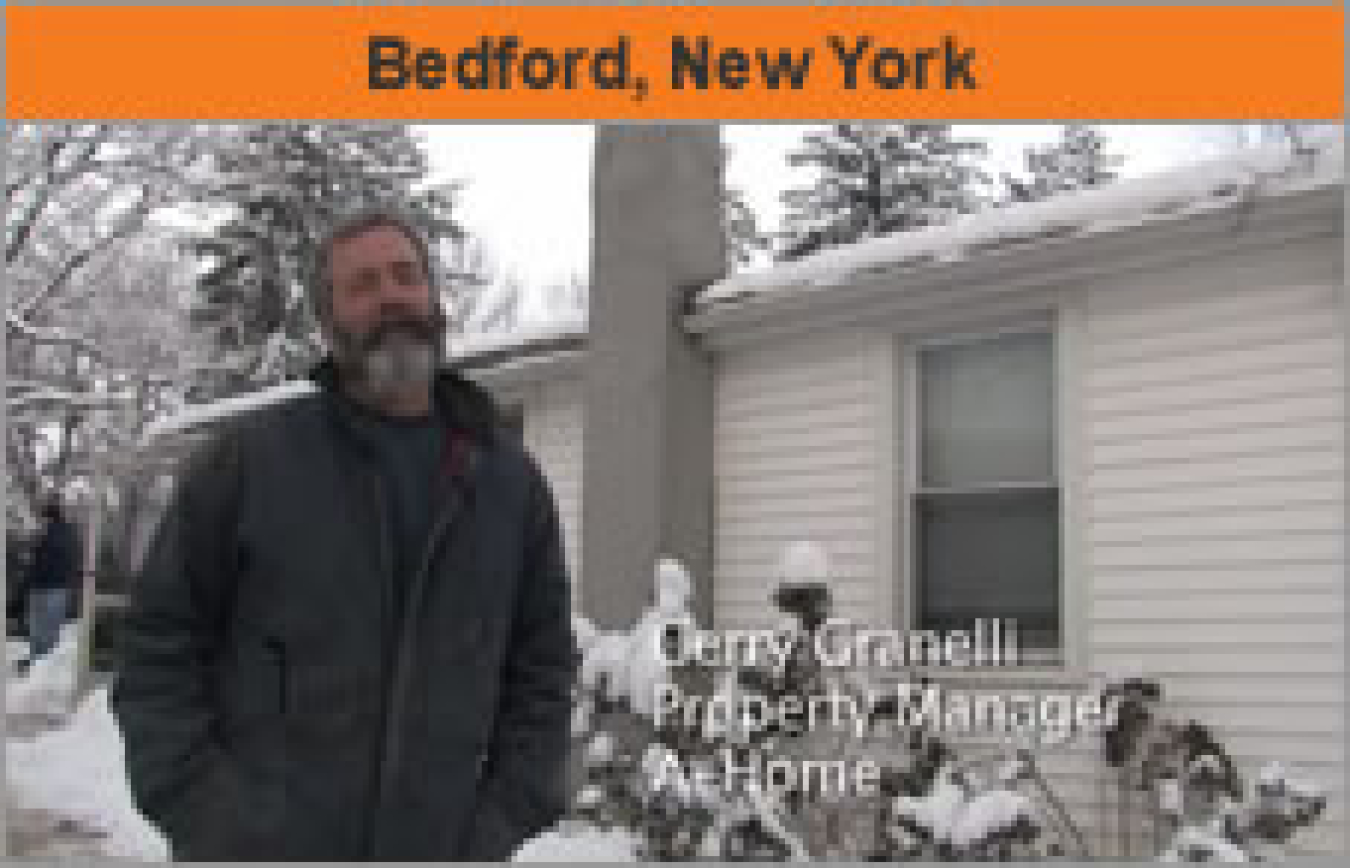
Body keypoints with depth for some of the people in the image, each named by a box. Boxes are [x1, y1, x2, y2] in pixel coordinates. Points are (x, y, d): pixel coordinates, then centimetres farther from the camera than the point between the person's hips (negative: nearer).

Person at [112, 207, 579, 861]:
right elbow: (159, 647, 0)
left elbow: (542, 668, 9)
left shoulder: (510, 480, 6)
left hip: (439, 845, 2)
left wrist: (498, 825, -2)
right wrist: (203, 819, -9)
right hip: (255, 845, -2)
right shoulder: (247, 456, -1)